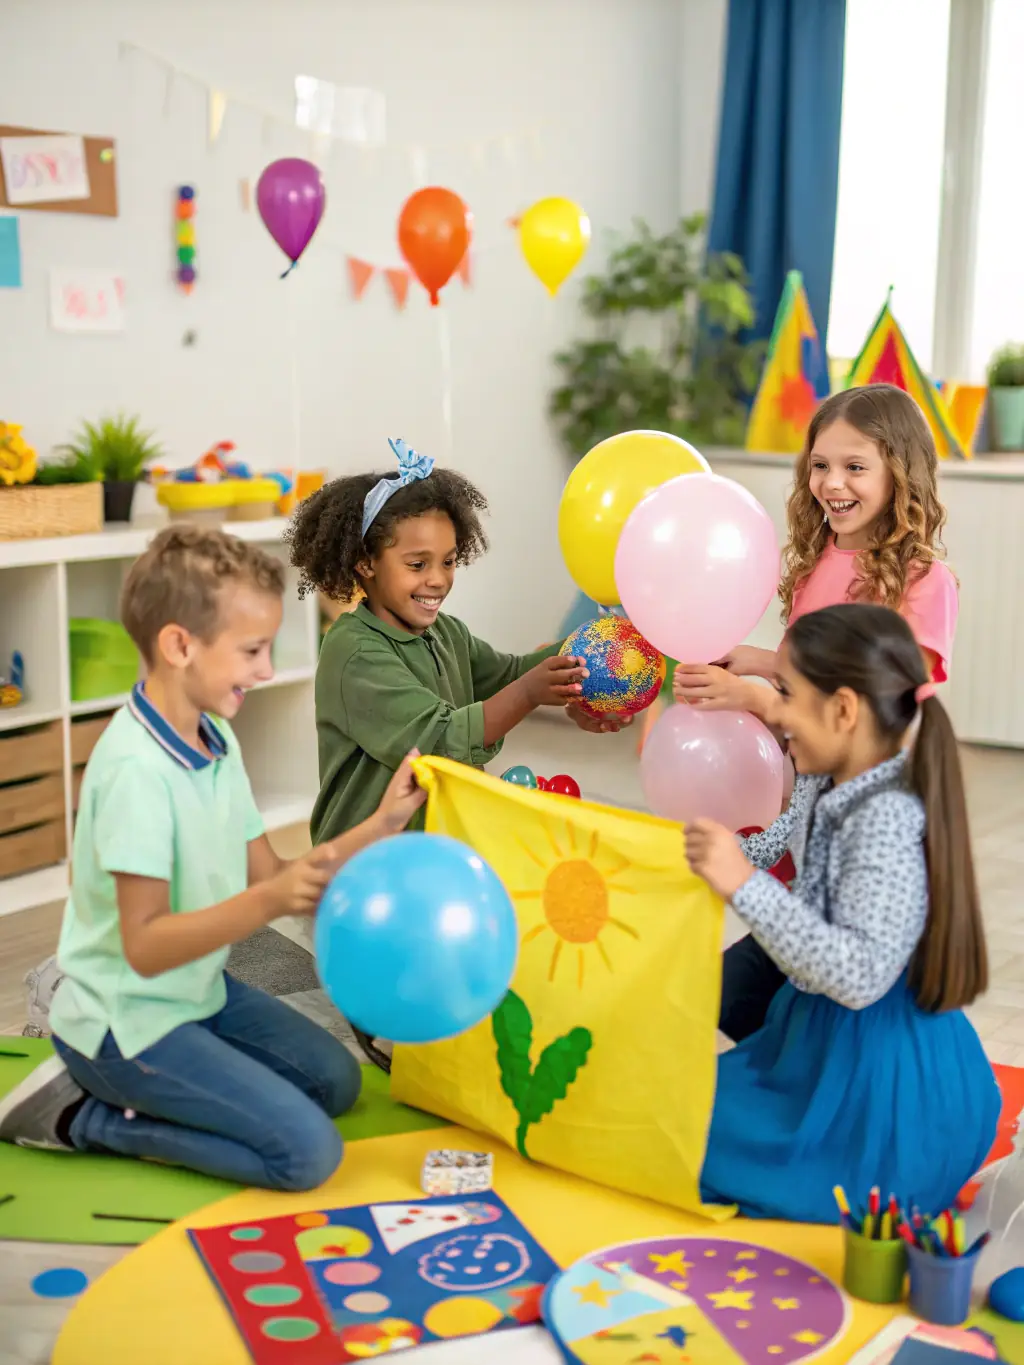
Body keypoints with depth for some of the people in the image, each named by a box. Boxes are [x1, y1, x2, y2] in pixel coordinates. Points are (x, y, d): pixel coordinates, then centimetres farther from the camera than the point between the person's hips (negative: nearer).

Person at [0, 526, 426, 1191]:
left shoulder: (217, 739, 2)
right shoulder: (135, 768, -27)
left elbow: (267, 876, 2)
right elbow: (145, 948, -28)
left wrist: (378, 827, -6)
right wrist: (268, 902, -40)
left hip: (199, 990, 9)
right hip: (128, 1020, -9)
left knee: (335, 1080, 17)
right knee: (309, 1150, -12)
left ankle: (115, 1089, 14)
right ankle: (81, 1115, -2)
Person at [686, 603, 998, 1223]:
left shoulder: (889, 820, -29)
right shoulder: (824, 789, -2)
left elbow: (860, 975, -37)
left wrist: (743, 885, -38)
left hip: (882, 1079, -9)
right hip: (824, 1037, 9)